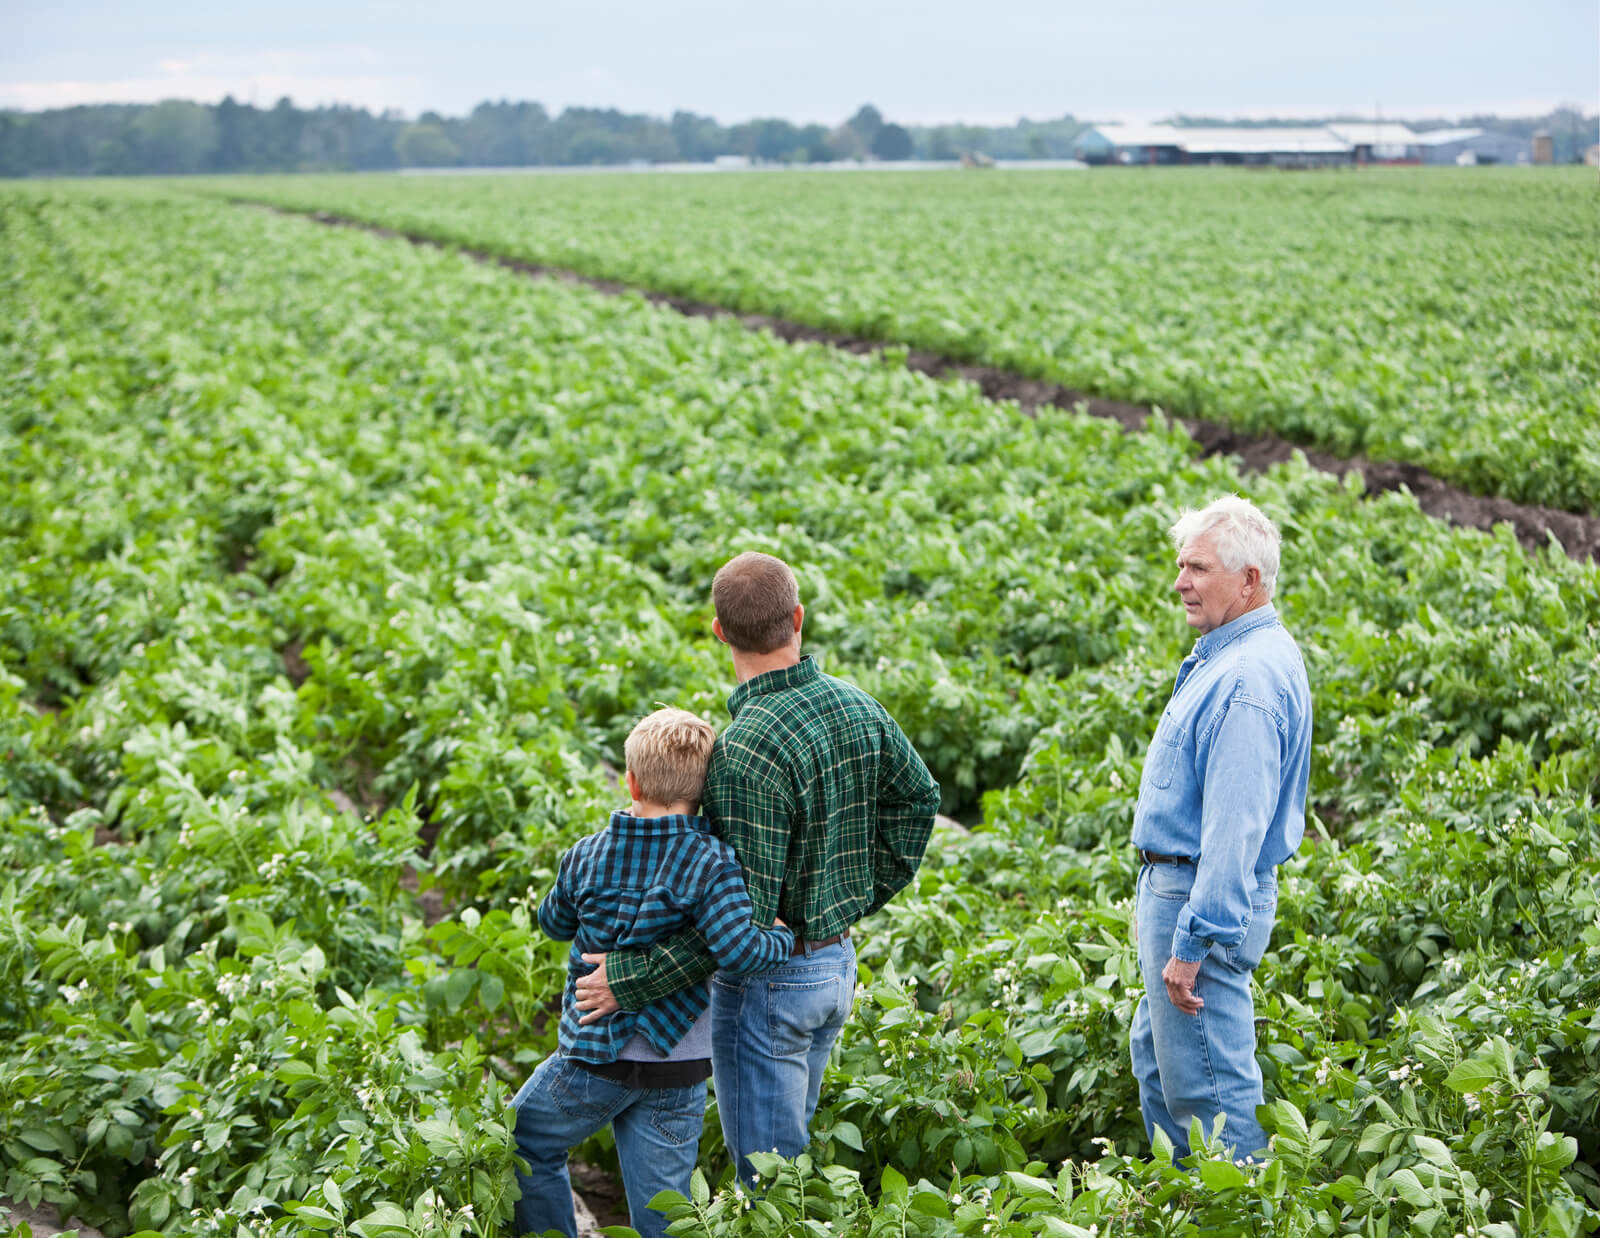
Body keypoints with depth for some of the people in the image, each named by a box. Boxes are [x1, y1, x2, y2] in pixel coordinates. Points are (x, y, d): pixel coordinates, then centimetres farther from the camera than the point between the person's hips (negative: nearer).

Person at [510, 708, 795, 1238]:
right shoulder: (711, 863, -14)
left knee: (524, 1145, 26)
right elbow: (738, 949, -27)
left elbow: (553, 921, 13)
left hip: (591, 1058, 0)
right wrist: (785, 937, -9)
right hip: (677, 1072, 0)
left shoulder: (588, 857, -6)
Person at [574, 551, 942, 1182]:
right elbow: (917, 798, 14)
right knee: (785, 1145, 23)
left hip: (770, 981, -8)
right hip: (838, 964, 8)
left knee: (766, 1175, 4)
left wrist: (632, 979, -21)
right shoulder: (859, 708, -3)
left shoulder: (747, 750, -28)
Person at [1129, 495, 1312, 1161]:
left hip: (1205, 899, -11)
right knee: (1156, 1061, 21)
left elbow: (1235, 828, -27)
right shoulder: (1227, 655, 12)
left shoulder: (1249, 679, -23)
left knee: (1207, 1083, -3)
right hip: (1173, 884, 11)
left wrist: (1192, 942, -27)